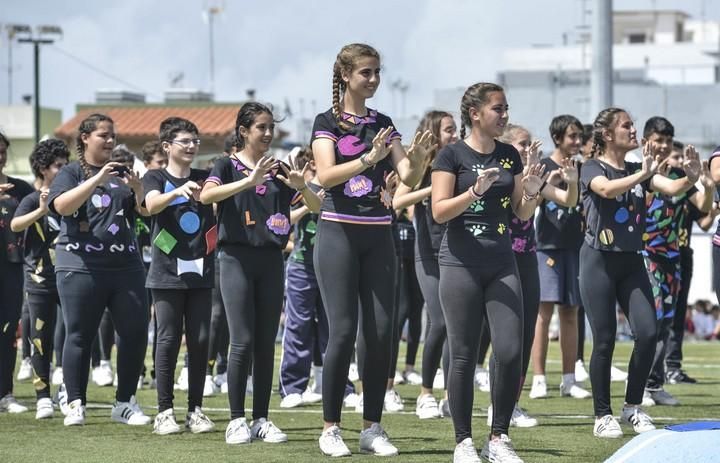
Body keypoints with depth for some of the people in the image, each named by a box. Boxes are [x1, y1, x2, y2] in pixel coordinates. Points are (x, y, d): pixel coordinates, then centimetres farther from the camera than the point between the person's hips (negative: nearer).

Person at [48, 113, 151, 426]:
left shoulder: (121, 172, 17)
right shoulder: (71, 173, 4)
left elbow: (144, 210, 11)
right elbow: (62, 205, -14)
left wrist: (137, 187, -10)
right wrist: (97, 180, -23)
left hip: (125, 265, 4)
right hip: (81, 267, -4)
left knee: (135, 333, 0)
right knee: (79, 336, -2)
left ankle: (125, 403, 9)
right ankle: (74, 404, 4)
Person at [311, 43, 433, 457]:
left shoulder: (383, 124, 11)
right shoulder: (328, 122, -2)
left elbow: (409, 177, 1)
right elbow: (326, 175, -16)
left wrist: (418, 157, -20)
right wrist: (370, 157, -29)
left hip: (378, 236, 4)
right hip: (339, 233, -4)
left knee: (381, 331, 0)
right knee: (343, 330, -9)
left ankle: (373, 428, 7)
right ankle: (331, 427, -1)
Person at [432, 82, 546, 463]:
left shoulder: (509, 156, 12)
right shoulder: (452, 155, -3)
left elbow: (522, 214, 15)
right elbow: (439, 211, -10)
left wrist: (531, 192, -6)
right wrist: (476, 190, -22)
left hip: (501, 264, 4)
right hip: (461, 263, -4)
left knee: (511, 352, -6)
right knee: (463, 355, -2)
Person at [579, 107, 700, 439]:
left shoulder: (638, 170, 12)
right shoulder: (592, 168, -3)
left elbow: (671, 188, -4)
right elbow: (607, 189, -25)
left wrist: (690, 179, -25)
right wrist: (643, 175, -37)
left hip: (632, 262, 5)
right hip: (599, 259, -5)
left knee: (648, 333, -8)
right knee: (604, 340, -4)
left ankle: (633, 408, 7)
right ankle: (603, 415, 6)